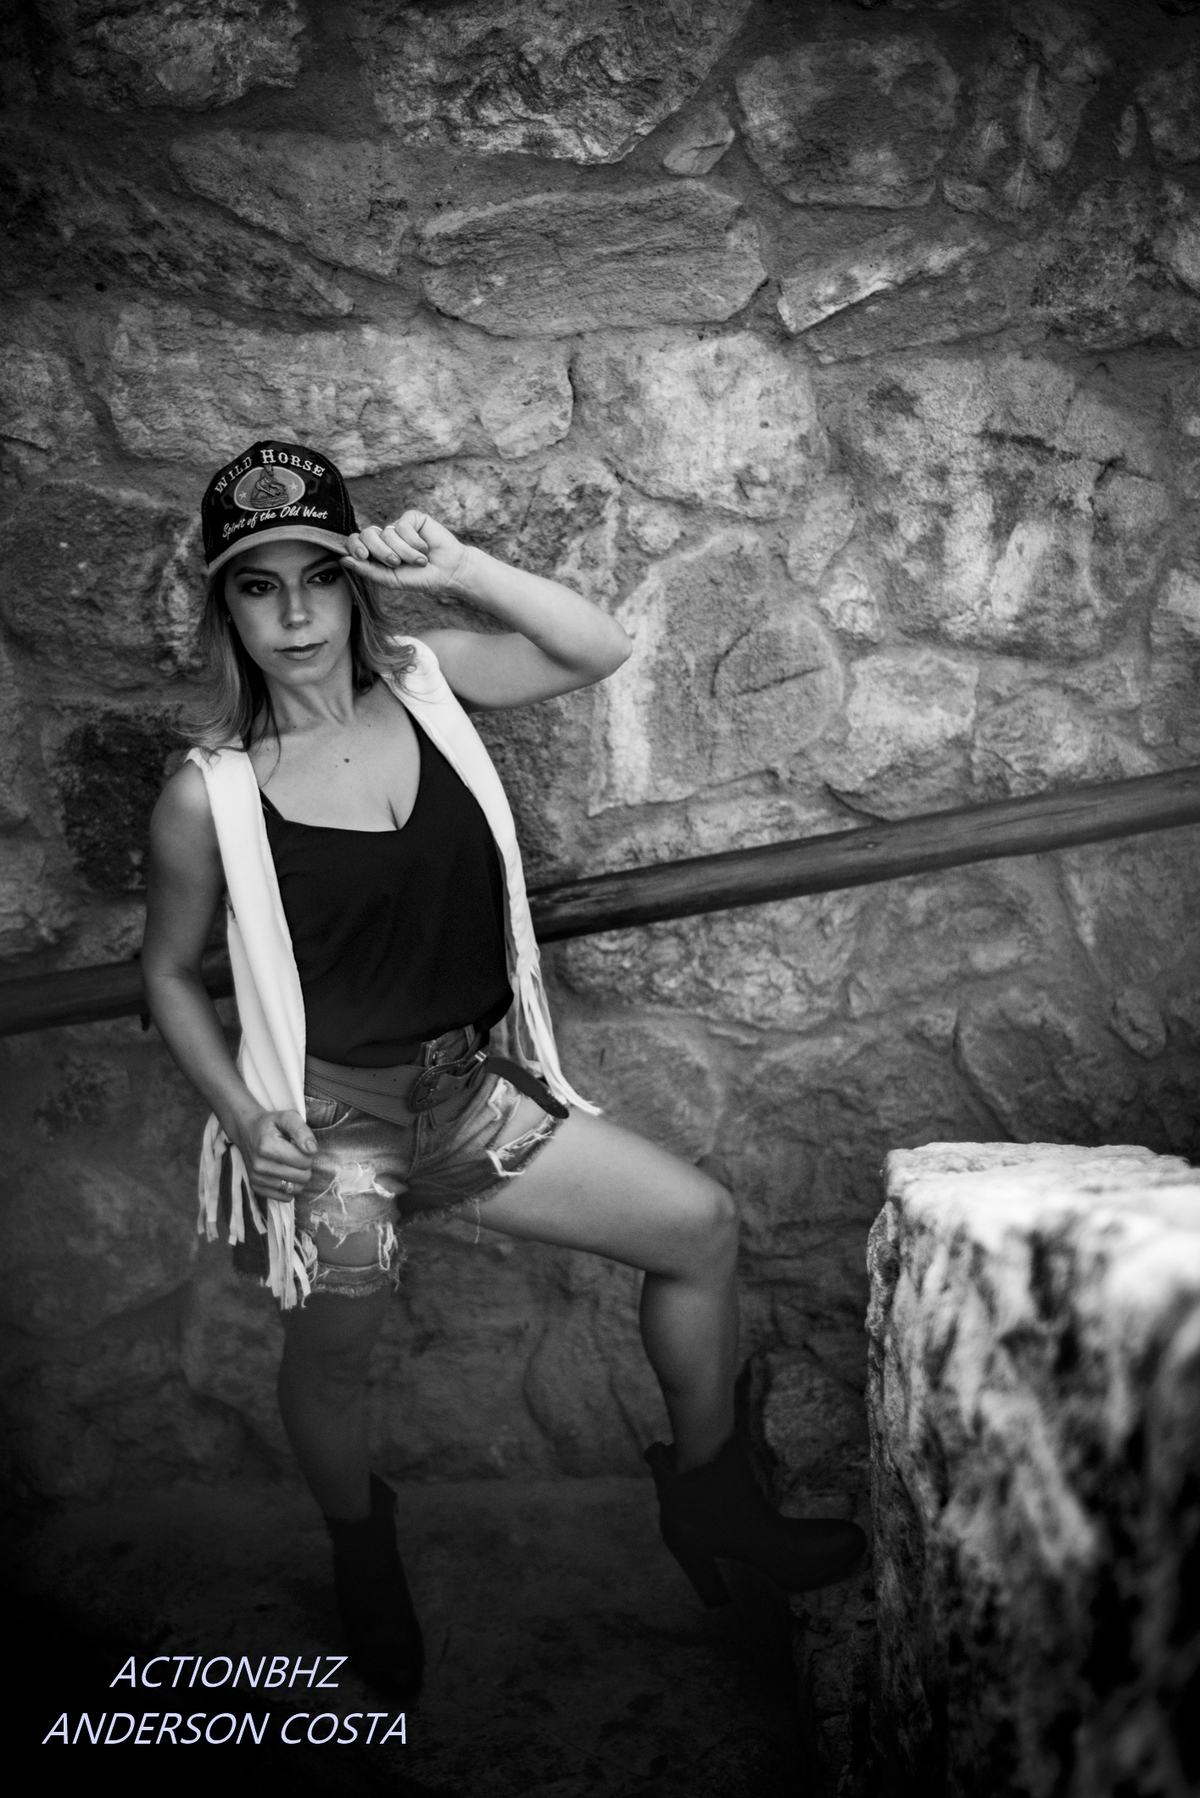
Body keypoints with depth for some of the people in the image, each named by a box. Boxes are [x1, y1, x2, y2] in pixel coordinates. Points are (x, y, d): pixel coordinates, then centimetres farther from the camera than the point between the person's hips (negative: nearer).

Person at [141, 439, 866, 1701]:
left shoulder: (422, 682, -4)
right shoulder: (210, 793, -13)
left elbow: (600, 649, -12)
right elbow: (168, 971, -1)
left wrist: (458, 569, -24)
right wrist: (239, 1112, -13)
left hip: (472, 1087, 4)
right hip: (329, 1117, -3)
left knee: (700, 1226, 0)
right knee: (331, 1359, 7)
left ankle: (708, 1497, 24)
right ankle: (364, 1564, 43)